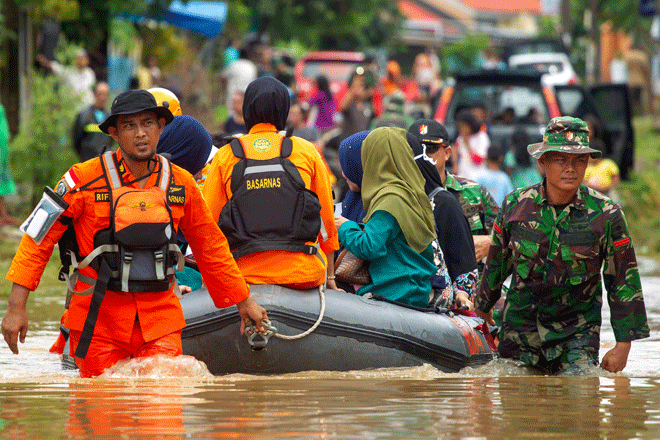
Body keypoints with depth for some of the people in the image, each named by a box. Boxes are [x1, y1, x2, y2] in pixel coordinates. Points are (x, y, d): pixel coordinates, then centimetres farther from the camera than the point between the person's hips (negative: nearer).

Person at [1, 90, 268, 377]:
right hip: (99, 317, -2)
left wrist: (244, 302, 24)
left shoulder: (181, 185, 4)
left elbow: (211, 247, 18)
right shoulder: (85, 179, -7)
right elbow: (38, 238, -4)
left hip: (160, 317, 2)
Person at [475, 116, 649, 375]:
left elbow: (624, 280, -3)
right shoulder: (516, 205, -4)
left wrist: (624, 344, -4)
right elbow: (497, 261, 13)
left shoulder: (606, 215, -10)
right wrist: (483, 307, 25)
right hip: (520, 324, 2)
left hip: (578, 331, -2)